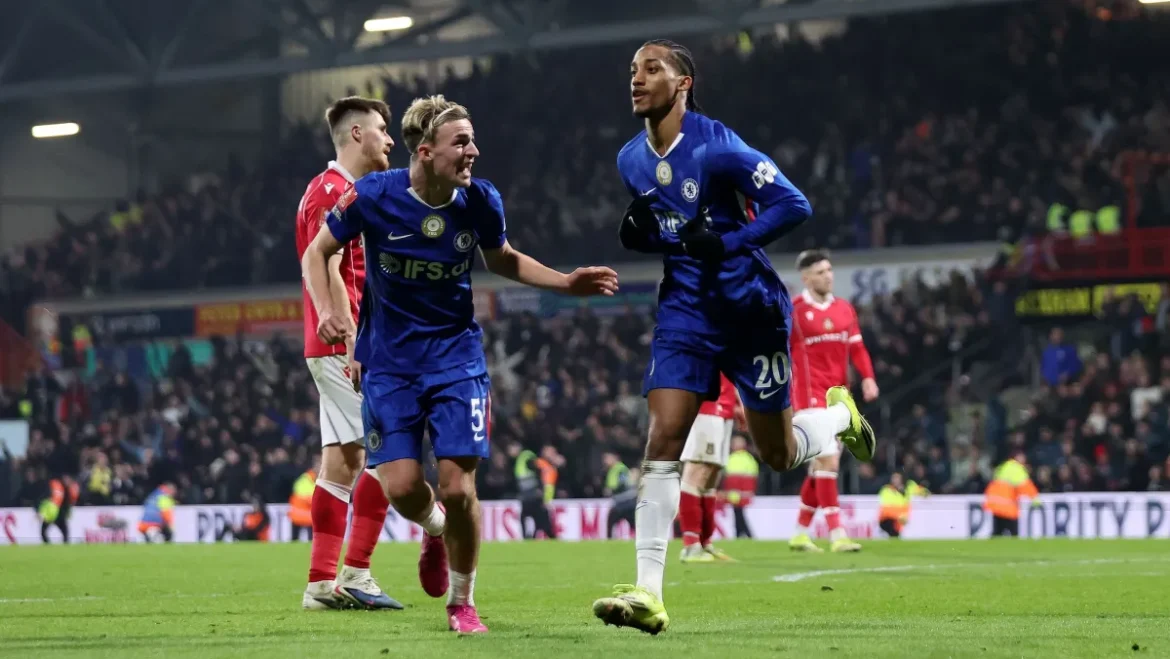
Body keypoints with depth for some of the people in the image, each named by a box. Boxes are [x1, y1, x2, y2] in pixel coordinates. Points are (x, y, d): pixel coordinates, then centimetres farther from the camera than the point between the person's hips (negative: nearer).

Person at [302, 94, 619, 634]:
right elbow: (317, 252, -1)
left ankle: (462, 602, 12)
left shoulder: (481, 202, -8)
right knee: (401, 486, -11)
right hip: (389, 360, -1)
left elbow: (503, 260, 14)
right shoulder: (373, 196, -15)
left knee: (457, 488, -9)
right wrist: (327, 309, -19)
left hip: (456, 352, 1)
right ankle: (435, 531, 27)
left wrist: (567, 283, 2)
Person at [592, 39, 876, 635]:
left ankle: (841, 416, 43)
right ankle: (648, 593, -15)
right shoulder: (631, 160, 4)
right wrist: (639, 234, -4)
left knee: (778, 454, 7)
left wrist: (726, 243, -25)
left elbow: (793, 205, -16)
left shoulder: (715, 146, -17)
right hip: (686, 311, 4)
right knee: (664, 440, -12)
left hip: (750, 308, -4)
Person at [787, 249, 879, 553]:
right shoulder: (793, 311, -4)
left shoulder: (845, 309, 13)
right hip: (810, 397, -7)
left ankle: (800, 533, 21)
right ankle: (837, 535, -17)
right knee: (828, 462, -16)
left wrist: (868, 377, -5)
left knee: (821, 468, 10)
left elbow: (856, 347, 11)